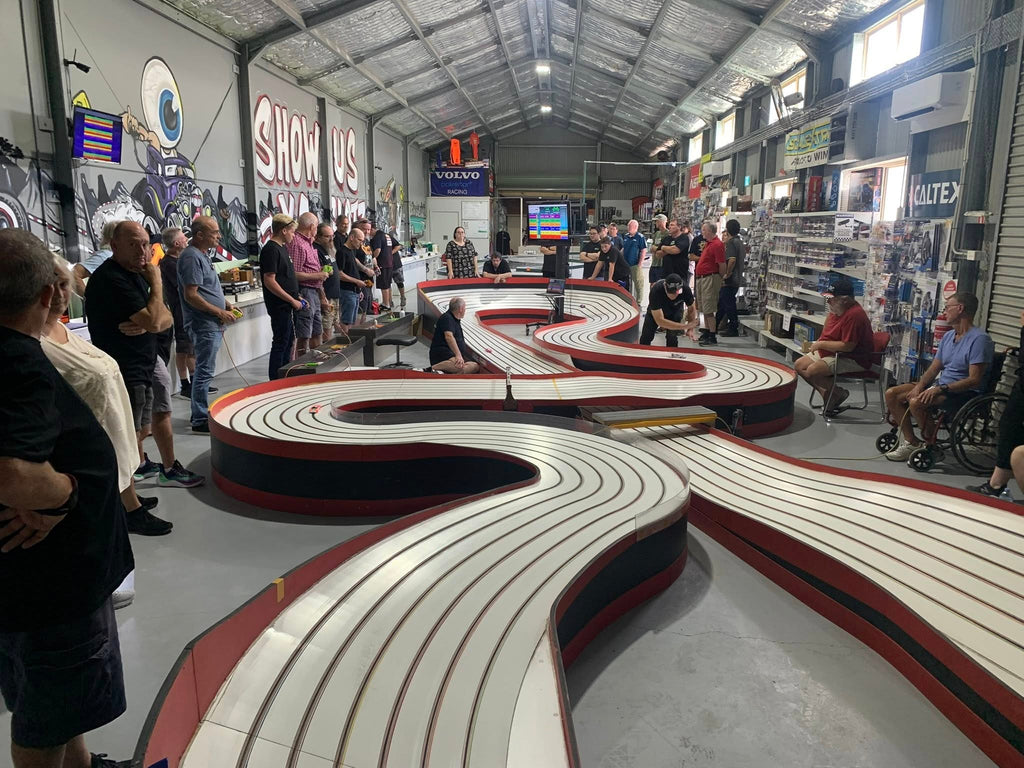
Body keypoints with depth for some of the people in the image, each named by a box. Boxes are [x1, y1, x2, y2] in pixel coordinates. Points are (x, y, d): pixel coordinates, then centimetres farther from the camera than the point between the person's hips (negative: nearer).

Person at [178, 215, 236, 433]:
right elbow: (191, 295, -22)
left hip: (211, 324, 11)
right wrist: (220, 312, -18)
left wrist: (226, 304, 11)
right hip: (204, 324, -11)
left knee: (204, 370, 16)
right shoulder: (192, 257, -16)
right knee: (205, 371, -6)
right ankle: (200, 420, 1)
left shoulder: (202, 255, 16)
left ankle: (200, 413, 26)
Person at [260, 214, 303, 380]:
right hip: (279, 306, -10)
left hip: (287, 306, 10)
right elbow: (269, 281, -22)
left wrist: (296, 297, 15)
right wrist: (292, 300, -19)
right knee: (280, 343, -4)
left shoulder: (282, 248, 14)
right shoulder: (271, 250, -16)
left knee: (289, 340, 18)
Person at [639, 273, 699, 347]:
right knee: (646, 337, 0)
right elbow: (659, 320, -41)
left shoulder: (685, 289, -33)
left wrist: (690, 329, -26)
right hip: (655, 312, -1)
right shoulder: (656, 291, -42)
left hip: (675, 311, 1)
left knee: (672, 337, -16)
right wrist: (684, 326, -43)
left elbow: (691, 309, -13)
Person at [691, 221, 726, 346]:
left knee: (708, 310, -9)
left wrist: (720, 280, -10)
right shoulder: (708, 243, 15)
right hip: (701, 278, 10)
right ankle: (706, 332, 26)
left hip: (710, 278, -10)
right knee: (703, 308, 16)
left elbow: (722, 265, -18)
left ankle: (712, 337, -6)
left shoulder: (717, 244, -16)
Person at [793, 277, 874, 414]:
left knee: (812, 370, -27)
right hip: (832, 352, 11)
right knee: (799, 365, 3)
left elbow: (848, 346, -29)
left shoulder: (854, 315, -26)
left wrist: (821, 344, -19)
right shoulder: (836, 310, 4)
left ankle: (838, 393, -4)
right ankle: (827, 394, 1)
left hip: (853, 360, -11)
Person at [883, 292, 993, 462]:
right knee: (891, 394, -4)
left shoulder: (979, 339, -15)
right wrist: (919, 386, -7)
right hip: (941, 385, 9)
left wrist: (941, 389, -26)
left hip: (964, 393, -9)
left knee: (916, 402, -33)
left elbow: (974, 380, -21)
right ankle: (910, 442, -1)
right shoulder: (948, 336, 14)